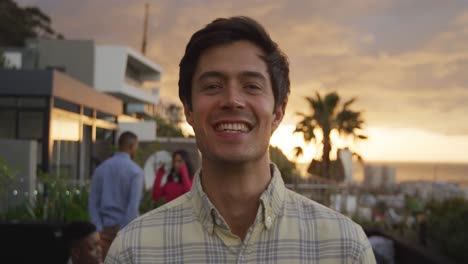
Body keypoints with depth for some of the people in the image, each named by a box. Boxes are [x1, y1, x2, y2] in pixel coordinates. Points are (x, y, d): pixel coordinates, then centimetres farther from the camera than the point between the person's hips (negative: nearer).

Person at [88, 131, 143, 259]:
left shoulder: (101, 168, 7)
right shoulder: (135, 170, -8)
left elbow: (93, 202, 3)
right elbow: (133, 205, -15)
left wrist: (98, 229, 2)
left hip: (106, 227, 4)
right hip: (126, 227, -4)